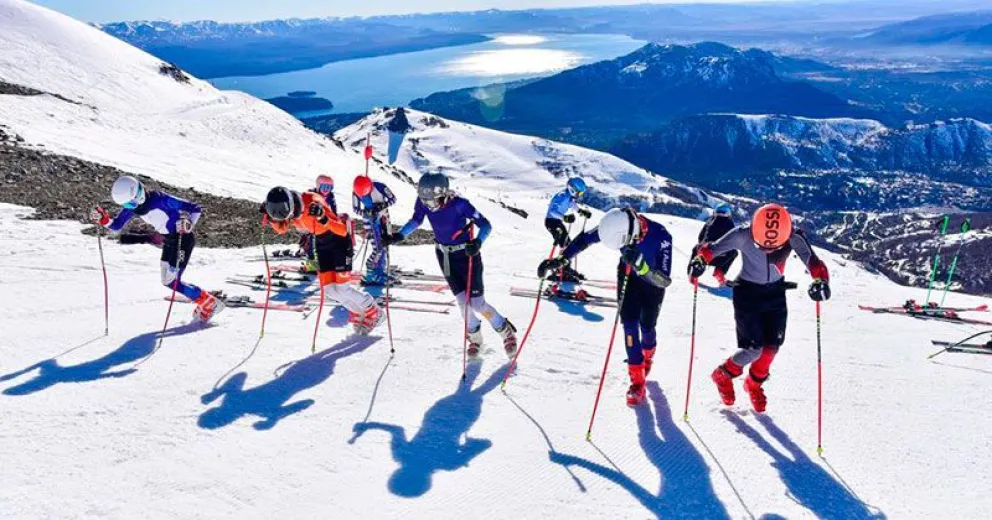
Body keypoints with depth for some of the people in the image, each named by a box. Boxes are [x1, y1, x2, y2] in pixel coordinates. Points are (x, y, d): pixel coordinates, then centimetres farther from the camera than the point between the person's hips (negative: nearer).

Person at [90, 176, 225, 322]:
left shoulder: (161, 199, -27)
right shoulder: (133, 206, -6)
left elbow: (196, 209, -23)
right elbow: (116, 227, 3)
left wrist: (188, 224, -39)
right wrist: (103, 219, -16)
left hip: (184, 238, -9)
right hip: (169, 240, 9)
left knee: (173, 282, -10)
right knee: (167, 281, 11)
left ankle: (211, 303, 1)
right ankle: (203, 301, 23)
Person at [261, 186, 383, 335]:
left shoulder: (313, 203, -33)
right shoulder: (289, 207, -12)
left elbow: (343, 230, -33)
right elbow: (281, 229, 8)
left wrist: (322, 218, -49)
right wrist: (270, 217, -10)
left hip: (339, 239, -7)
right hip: (321, 242, 7)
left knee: (341, 288, -13)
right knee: (329, 289, 1)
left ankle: (374, 313, 7)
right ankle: (358, 313, 23)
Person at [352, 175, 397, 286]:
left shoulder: (379, 187, -24)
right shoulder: (356, 192, -20)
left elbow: (393, 199, -13)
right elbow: (356, 209, -8)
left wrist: (383, 205, -31)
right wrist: (366, 213, -27)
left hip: (383, 218, 2)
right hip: (370, 219, -2)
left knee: (383, 246, 6)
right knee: (378, 248, -12)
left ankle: (380, 274, 17)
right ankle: (369, 275, -3)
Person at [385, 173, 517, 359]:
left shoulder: (459, 204, -28)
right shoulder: (423, 201, -15)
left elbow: (485, 225, -24)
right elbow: (416, 220, 5)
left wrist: (477, 242, -43)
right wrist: (399, 236, -7)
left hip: (466, 254, -4)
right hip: (445, 255, 4)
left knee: (477, 303, -5)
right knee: (463, 301, -2)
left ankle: (506, 331, 20)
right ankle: (475, 338, 24)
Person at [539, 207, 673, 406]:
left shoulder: (661, 236, -40)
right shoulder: (618, 225, -31)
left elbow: (665, 280, -42)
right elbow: (585, 239, -15)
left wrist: (641, 265, -58)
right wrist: (561, 259, -22)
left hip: (654, 280, -2)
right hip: (628, 275, 2)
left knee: (647, 326, 5)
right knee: (629, 322, -11)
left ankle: (648, 356, 42)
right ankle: (637, 379, -1)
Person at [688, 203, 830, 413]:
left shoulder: (794, 238, -23)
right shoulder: (743, 235, -27)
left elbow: (813, 262, -26)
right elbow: (713, 248, -17)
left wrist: (821, 281, -47)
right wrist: (700, 260, -39)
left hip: (776, 292, 3)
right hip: (747, 291, -3)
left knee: (772, 346, 5)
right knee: (753, 349, -9)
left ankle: (754, 384, 36)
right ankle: (723, 375, 22)